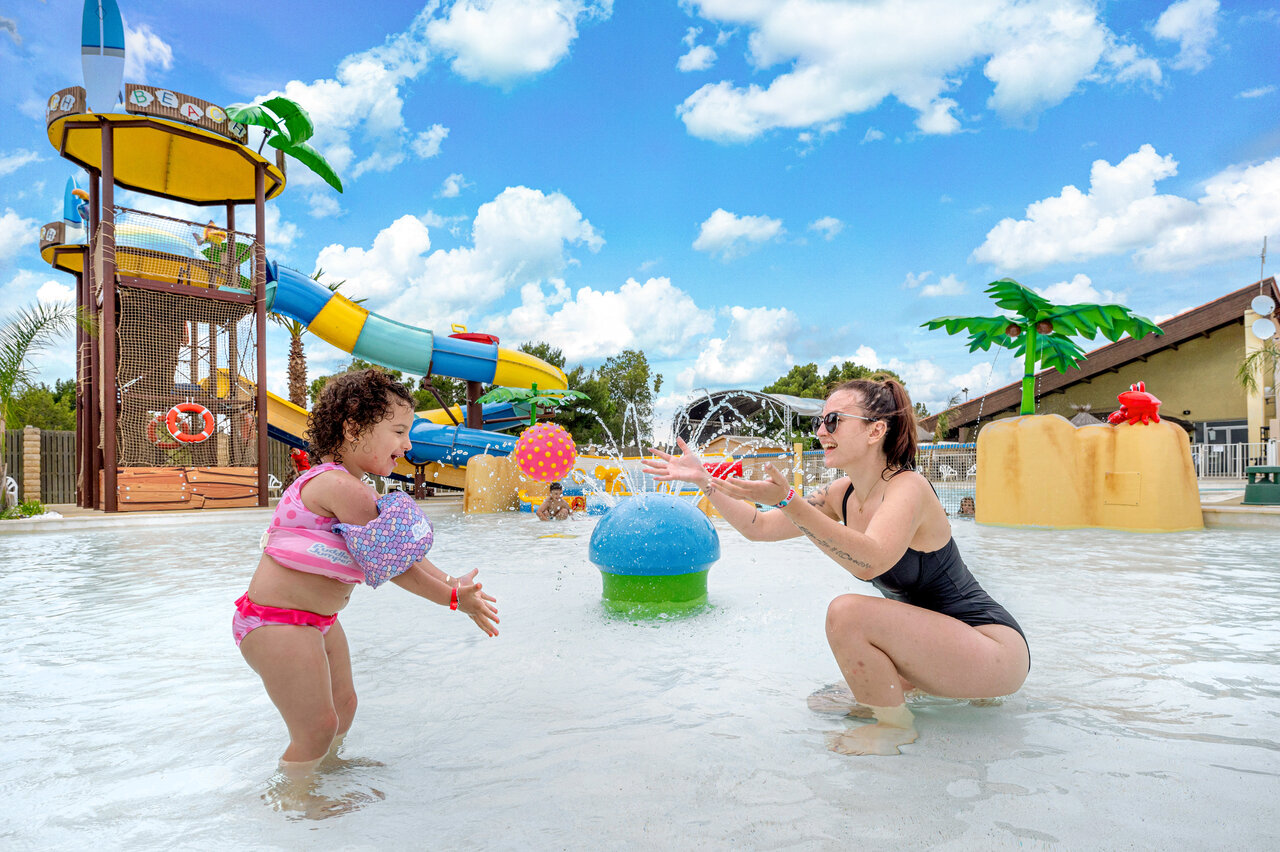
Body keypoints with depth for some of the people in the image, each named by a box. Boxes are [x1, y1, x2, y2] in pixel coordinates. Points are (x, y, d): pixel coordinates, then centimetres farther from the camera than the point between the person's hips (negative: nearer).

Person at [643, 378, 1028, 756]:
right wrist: (705, 481, -1)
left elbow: (869, 562, -41)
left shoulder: (907, 487, -22)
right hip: (940, 641, 9)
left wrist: (787, 501, -47)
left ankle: (896, 726, -4)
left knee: (848, 613, -26)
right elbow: (758, 527, 6)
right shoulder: (843, 494, 3)